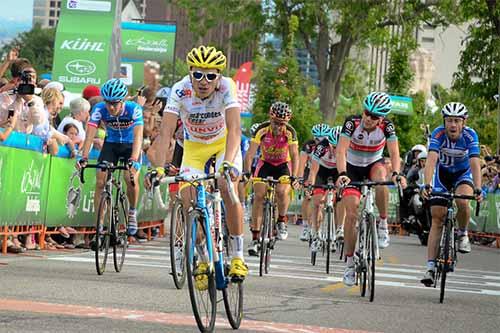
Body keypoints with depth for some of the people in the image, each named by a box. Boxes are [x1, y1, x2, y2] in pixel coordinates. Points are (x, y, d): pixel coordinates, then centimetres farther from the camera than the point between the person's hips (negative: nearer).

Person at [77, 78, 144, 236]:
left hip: (130, 145, -2)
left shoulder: (134, 109, -28)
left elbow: (138, 136, -37)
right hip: (111, 144, 2)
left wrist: (133, 159, -52)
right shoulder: (99, 109, -23)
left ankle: (132, 212, 3)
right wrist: (84, 157, -44)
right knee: (100, 182, -13)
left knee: (131, 178, -25)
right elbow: (90, 133, -29)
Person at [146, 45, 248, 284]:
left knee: (228, 189, -26)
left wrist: (228, 163, -56)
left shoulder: (226, 87, -30)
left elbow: (234, 129, -40)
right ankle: (204, 261, 3)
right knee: (189, 199, -15)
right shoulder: (180, 91, -28)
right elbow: (166, 132, -34)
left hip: (224, 144, -2)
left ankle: (238, 256, -13)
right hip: (194, 148, 2)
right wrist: (159, 168, -48)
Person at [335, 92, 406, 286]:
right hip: (353, 168, 0)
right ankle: (350, 262, 0)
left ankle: (383, 224, -17)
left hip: (374, 164, 1)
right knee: (351, 214, -10)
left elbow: (394, 153, -27)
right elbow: (341, 150, -35)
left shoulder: (387, 127, -22)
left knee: (381, 179, -37)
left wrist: (396, 174, -47)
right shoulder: (352, 123, -26)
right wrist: (342, 174, -51)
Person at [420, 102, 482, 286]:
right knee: (437, 219, -8)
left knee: (462, 202, -32)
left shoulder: (470, 135, -26)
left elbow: (475, 163, -34)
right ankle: (430, 267, -8)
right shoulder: (438, 134, -26)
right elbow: (431, 160, -38)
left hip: (463, 173, -1)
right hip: (442, 173, 1)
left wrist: (478, 189, -47)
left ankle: (462, 234, -1)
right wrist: (427, 185, -52)